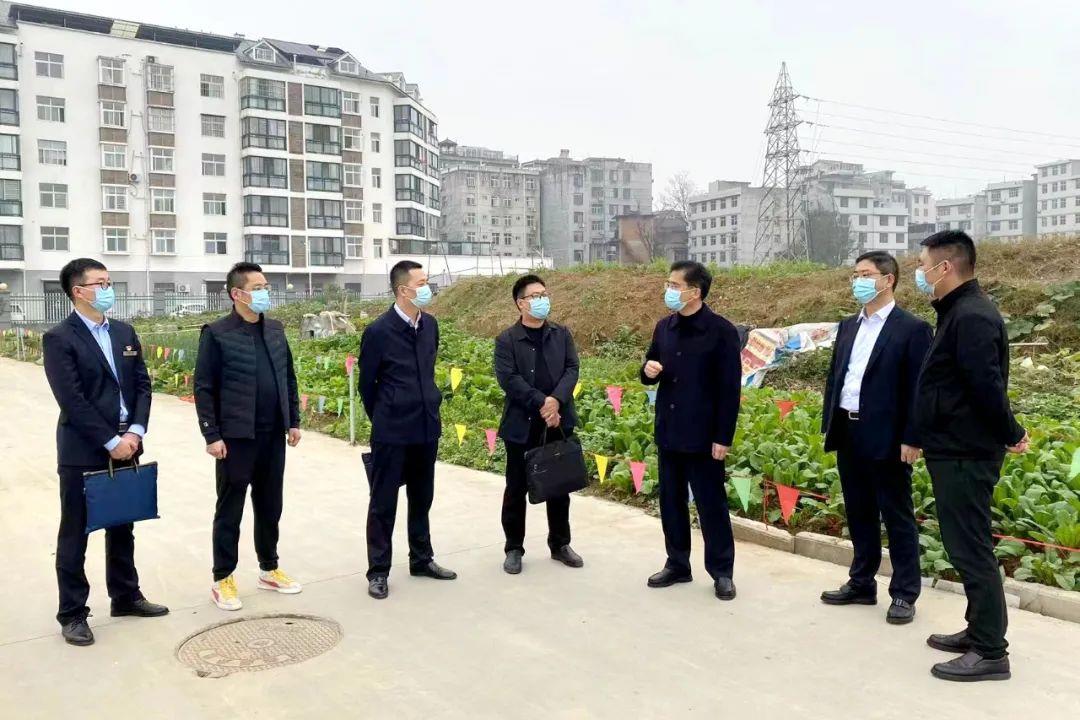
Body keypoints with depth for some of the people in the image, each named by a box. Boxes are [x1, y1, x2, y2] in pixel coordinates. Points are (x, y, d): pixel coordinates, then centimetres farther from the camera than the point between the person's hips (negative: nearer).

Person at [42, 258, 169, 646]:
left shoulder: (124, 332, 9)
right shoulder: (59, 338, -10)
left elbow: (142, 384, 7)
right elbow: (72, 400, -16)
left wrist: (135, 432, -7)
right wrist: (110, 441, -17)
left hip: (125, 446, 6)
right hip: (82, 452, -6)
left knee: (122, 527, 16)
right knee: (75, 535, 5)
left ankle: (126, 596, 30)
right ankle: (72, 614, 16)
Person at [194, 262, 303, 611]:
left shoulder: (275, 329, 9)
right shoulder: (217, 333, -8)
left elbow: (289, 378, 15)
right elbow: (204, 388, -9)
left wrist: (293, 421, 12)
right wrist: (212, 436, -13)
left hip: (273, 436, 5)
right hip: (236, 437, -5)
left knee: (270, 507, 15)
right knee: (229, 511, 6)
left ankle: (269, 570, 29)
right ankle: (222, 580, 17)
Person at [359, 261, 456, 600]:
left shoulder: (430, 325, 4)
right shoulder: (378, 331, -13)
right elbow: (366, 383, -2)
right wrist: (382, 420, 6)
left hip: (427, 428, 6)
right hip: (391, 433, -6)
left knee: (422, 500, 16)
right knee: (383, 504, 5)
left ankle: (422, 560, 31)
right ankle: (378, 571, 15)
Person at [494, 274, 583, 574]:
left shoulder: (562, 334, 8)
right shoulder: (506, 340, -3)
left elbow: (572, 369, 0)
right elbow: (508, 378, -13)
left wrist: (556, 399, -17)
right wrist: (541, 404, -19)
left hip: (559, 422, 3)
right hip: (521, 425, -3)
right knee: (516, 488, 6)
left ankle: (560, 544, 26)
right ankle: (514, 548, 19)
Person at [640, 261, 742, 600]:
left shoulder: (721, 330, -11)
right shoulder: (663, 327, 8)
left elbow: (730, 388, -12)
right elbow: (652, 370, 18)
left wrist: (723, 437, -14)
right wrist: (648, 371, -7)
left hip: (703, 435, -6)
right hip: (668, 432, 6)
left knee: (711, 504, 4)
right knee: (670, 501, 13)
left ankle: (722, 572, 18)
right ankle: (677, 564, 28)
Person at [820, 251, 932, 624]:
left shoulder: (912, 328, -7)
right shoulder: (848, 326, 13)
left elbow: (917, 388, -11)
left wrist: (911, 439, -15)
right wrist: (829, 425, 11)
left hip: (885, 438, -7)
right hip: (848, 434, 7)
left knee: (897, 517, 4)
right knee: (859, 514, 16)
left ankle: (904, 594, 15)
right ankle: (861, 584, 27)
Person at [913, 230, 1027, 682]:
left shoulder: (972, 316, -20)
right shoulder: (959, 311, 13)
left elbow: (988, 385, -24)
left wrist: (1011, 435, -12)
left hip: (965, 455, -11)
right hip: (956, 451, 11)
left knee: (971, 550, -3)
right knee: (967, 547, 17)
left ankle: (991, 653, 6)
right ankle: (979, 632, 29)